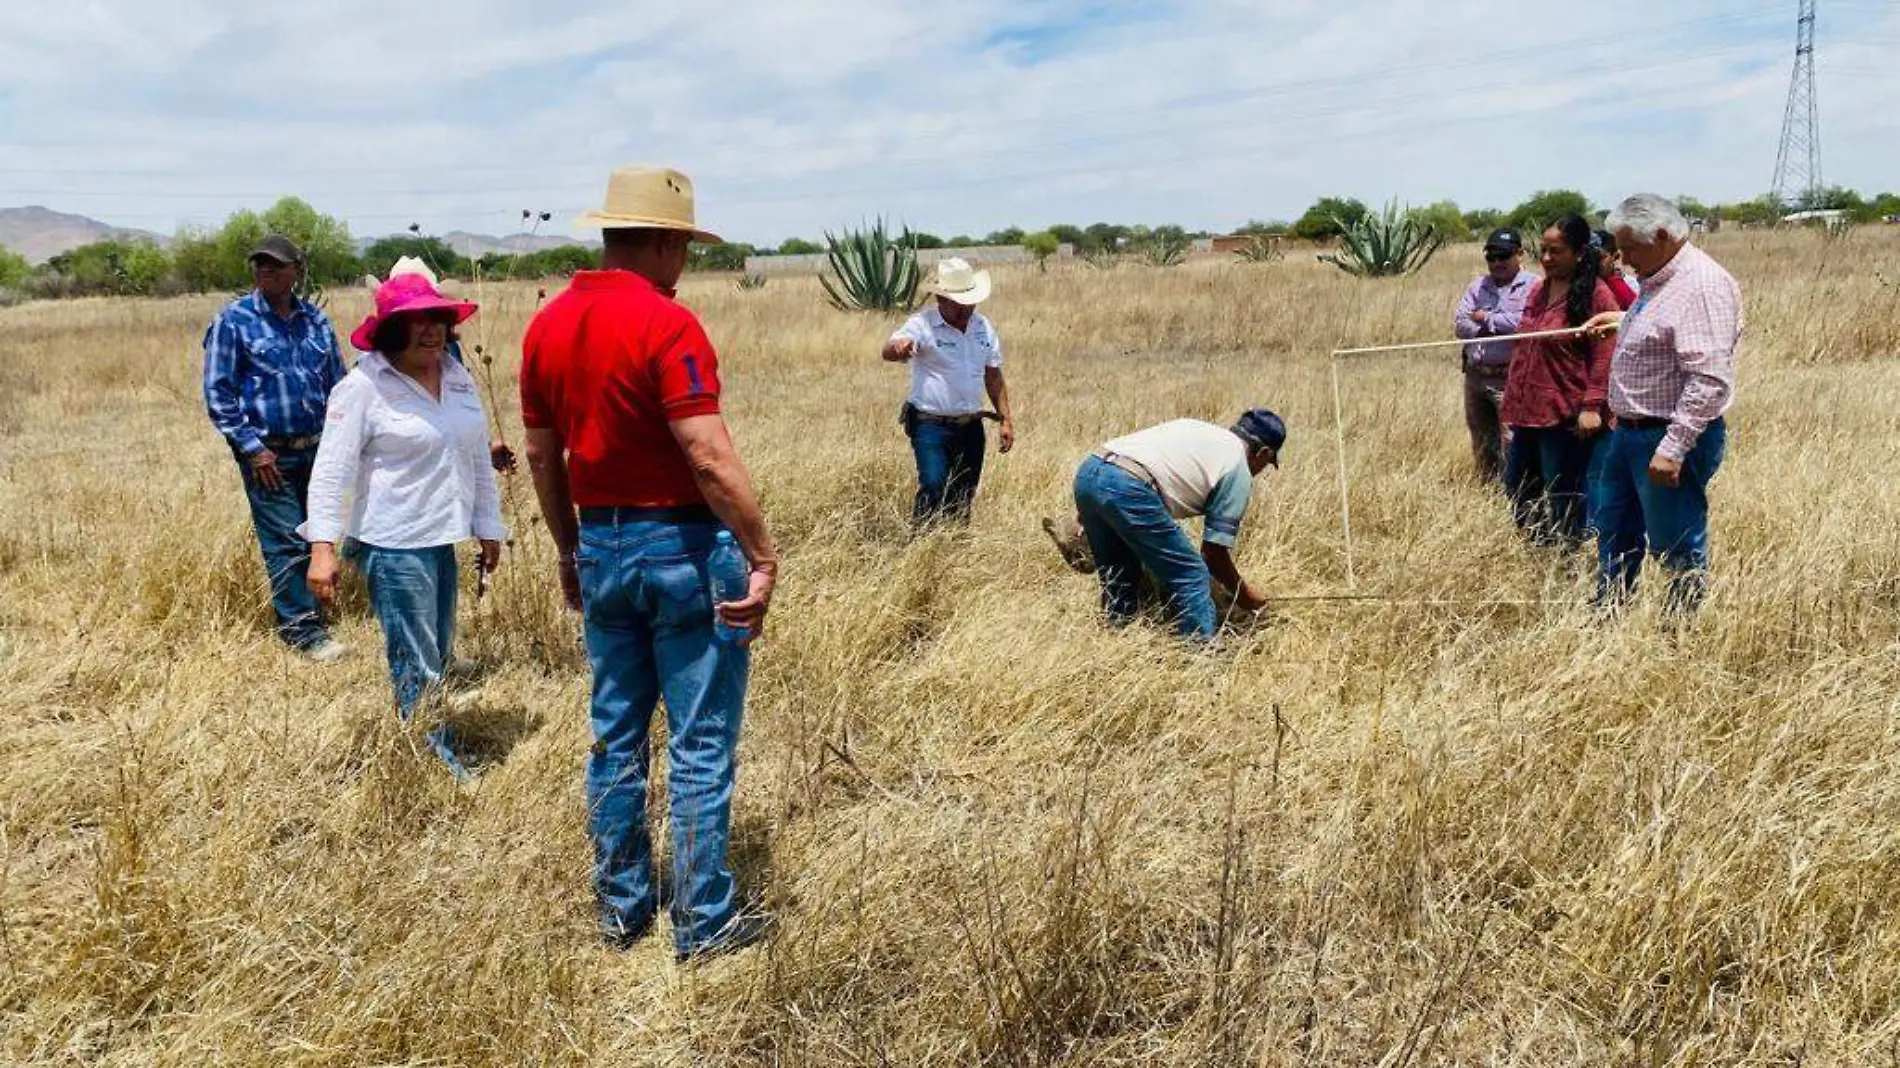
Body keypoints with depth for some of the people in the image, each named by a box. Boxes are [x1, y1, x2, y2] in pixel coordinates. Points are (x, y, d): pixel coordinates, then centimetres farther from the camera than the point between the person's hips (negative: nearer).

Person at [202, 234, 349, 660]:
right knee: (286, 542, -6)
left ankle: (298, 618, 25)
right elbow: (218, 393, -5)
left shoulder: (316, 320, 9)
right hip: (267, 452, -5)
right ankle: (304, 631, 1)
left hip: (315, 449, 5)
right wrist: (253, 448, -11)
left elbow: (336, 383, 16)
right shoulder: (233, 321, -3)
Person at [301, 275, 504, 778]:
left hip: (442, 541, 7)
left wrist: (489, 528, 16)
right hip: (391, 546, -7)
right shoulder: (364, 387, -11)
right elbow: (331, 471, -13)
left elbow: (478, 459, 16)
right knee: (417, 667, -4)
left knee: (436, 658, 17)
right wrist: (323, 547, -19)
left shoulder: (459, 378, 9)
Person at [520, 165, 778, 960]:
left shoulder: (547, 326, 7)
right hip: (680, 546, -7)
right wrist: (764, 557, -17)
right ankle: (704, 924, 12)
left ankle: (620, 910, 26)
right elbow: (710, 457, -23)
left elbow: (542, 455, 12)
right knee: (700, 745, 3)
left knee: (615, 738, 15)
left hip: (601, 550, 7)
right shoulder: (667, 324, -16)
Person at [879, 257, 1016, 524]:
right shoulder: (922, 325, -10)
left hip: (971, 428, 6)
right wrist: (899, 347, -53)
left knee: (963, 500, 10)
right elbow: (888, 351, -28)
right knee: (934, 489, -20)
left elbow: (993, 376, 16)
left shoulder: (983, 327, 9)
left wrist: (1006, 421, 12)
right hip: (931, 427, -6)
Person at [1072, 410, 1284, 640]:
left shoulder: (1196, 428, 31)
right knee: (1191, 579, 3)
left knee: (1119, 579, 22)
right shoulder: (1239, 470, 12)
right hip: (1128, 489, -8)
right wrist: (1243, 595, 27)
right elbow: (1214, 552, 11)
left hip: (1088, 471, 8)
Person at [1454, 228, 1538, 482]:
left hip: (1509, 379, -6)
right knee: (1481, 446, 15)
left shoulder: (1532, 286, -5)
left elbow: (1523, 323, -20)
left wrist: (1485, 318, -6)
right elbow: (1461, 324, 2)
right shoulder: (1478, 285, 13)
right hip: (1475, 375, 6)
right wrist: (1498, 327, -12)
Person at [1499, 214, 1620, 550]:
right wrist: (1512, 398, 16)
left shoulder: (1596, 295, -10)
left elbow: (1604, 354, -13)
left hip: (1567, 415, -8)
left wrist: (1592, 405, -20)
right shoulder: (1538, 289, 12)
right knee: (1518, 488, 14)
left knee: (1563, 499, -1)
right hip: (1528, 410, 8)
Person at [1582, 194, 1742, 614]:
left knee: (1679, 552, 1)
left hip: (1671, 438, -10)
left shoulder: (1702, 286, -20)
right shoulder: (1658, 281, 12)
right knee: (1614, 535, 19)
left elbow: (1709, 379, -27)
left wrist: (1673, 449, -29)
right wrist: (1623, 323, 18)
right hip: (1629, 433, 11)